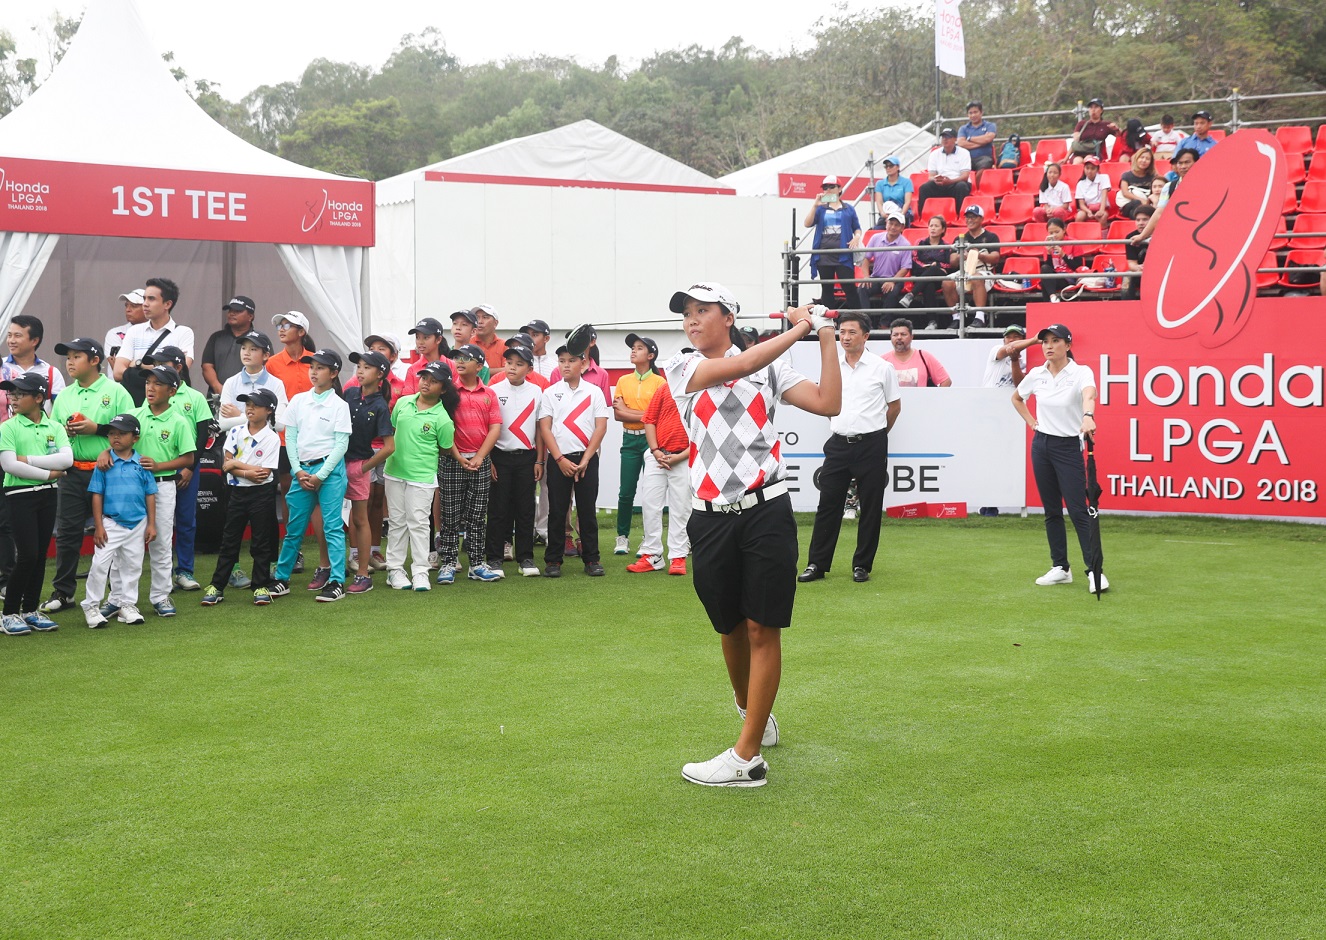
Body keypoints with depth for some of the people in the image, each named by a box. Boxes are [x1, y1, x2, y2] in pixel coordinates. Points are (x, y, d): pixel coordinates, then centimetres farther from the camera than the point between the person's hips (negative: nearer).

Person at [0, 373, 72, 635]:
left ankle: (30, 611, 18)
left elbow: (67, 459, -11)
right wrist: (48, 473, -14)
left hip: (47, 495, 4)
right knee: (27, 555, -9)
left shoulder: (54, 427, 4)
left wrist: (28, 460, -16)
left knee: (40, 555, 8)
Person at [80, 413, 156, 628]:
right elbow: (97, 495, -1)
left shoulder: (142, 465, 1)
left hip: (137, 524, 2)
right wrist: (98, 526, -6)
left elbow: (150, 495, 5)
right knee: (100, 564, -8)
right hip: (111, 523, -2)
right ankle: (91, 606, 1)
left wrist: (151, 525, 2)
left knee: (132, 566, 10)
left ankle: (127, 605, 21)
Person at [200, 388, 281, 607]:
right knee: (229, 541, 7)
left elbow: (264, 474, -15)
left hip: (262, 495, -3)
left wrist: (237, 464, -12)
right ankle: (217, 586, 10)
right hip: (238, 492, 3)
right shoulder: (236, 432, 3)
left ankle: (261, 586, 12)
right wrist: (248, 472, -17)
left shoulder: (272, 439, -8)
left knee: (261, 542, 3)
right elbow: (226, 465, -4)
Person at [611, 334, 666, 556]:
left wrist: (628, 411, -7)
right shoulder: (623, 381, 9)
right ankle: (622, 536, 15)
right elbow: (617, 414, 2)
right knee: (626, 491, 3)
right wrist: (644, 415, -9)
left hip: (651, 439, -3)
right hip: (630, 439, 3)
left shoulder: (659, 382, -2)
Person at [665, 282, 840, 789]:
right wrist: (797, 329, -9)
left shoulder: (771, 367, 8)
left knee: (763, 629, -5)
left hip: (766, 512, -1)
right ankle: (750, 710, 41)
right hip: (711, 518, 1)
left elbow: (828, 403, -2)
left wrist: (825, 337, -4)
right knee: (731, 628, 14)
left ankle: (747, 756, -4)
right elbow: (739, 366, -14)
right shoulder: (682, 369, 4)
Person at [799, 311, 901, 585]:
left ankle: (862, 565, 10)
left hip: (871, 446, -3)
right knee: (828, 504, 1)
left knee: (870, 508, 2)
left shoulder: (882, 368, -3)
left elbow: (895, 405, 8)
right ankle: (817, 564, 6)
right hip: (839, 444, 3)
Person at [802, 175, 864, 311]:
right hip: (824, 256, 2)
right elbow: (807, 223, -1)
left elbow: (857, 228, 15)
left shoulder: (848, 209, 12)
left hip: (843, 255, -2)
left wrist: (857, 237, -7)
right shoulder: (820, 209, 13)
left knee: (849, 287, -8)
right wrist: (815, 205, -9)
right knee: (827, 289, 6)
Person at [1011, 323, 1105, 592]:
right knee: (1051, 510, 9)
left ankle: (1095, 570, -7)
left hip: (1069, 447, -5)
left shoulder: (1081, 372, -13)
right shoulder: (1036, 374, 3)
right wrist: (1031, 421, 9)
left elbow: (1089, 394, -36)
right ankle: (1060, 568, 17)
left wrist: (1088, 416, -57)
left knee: (1078, 510, -10)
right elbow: (1016, 398, 23)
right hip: (1041, 445, 5)